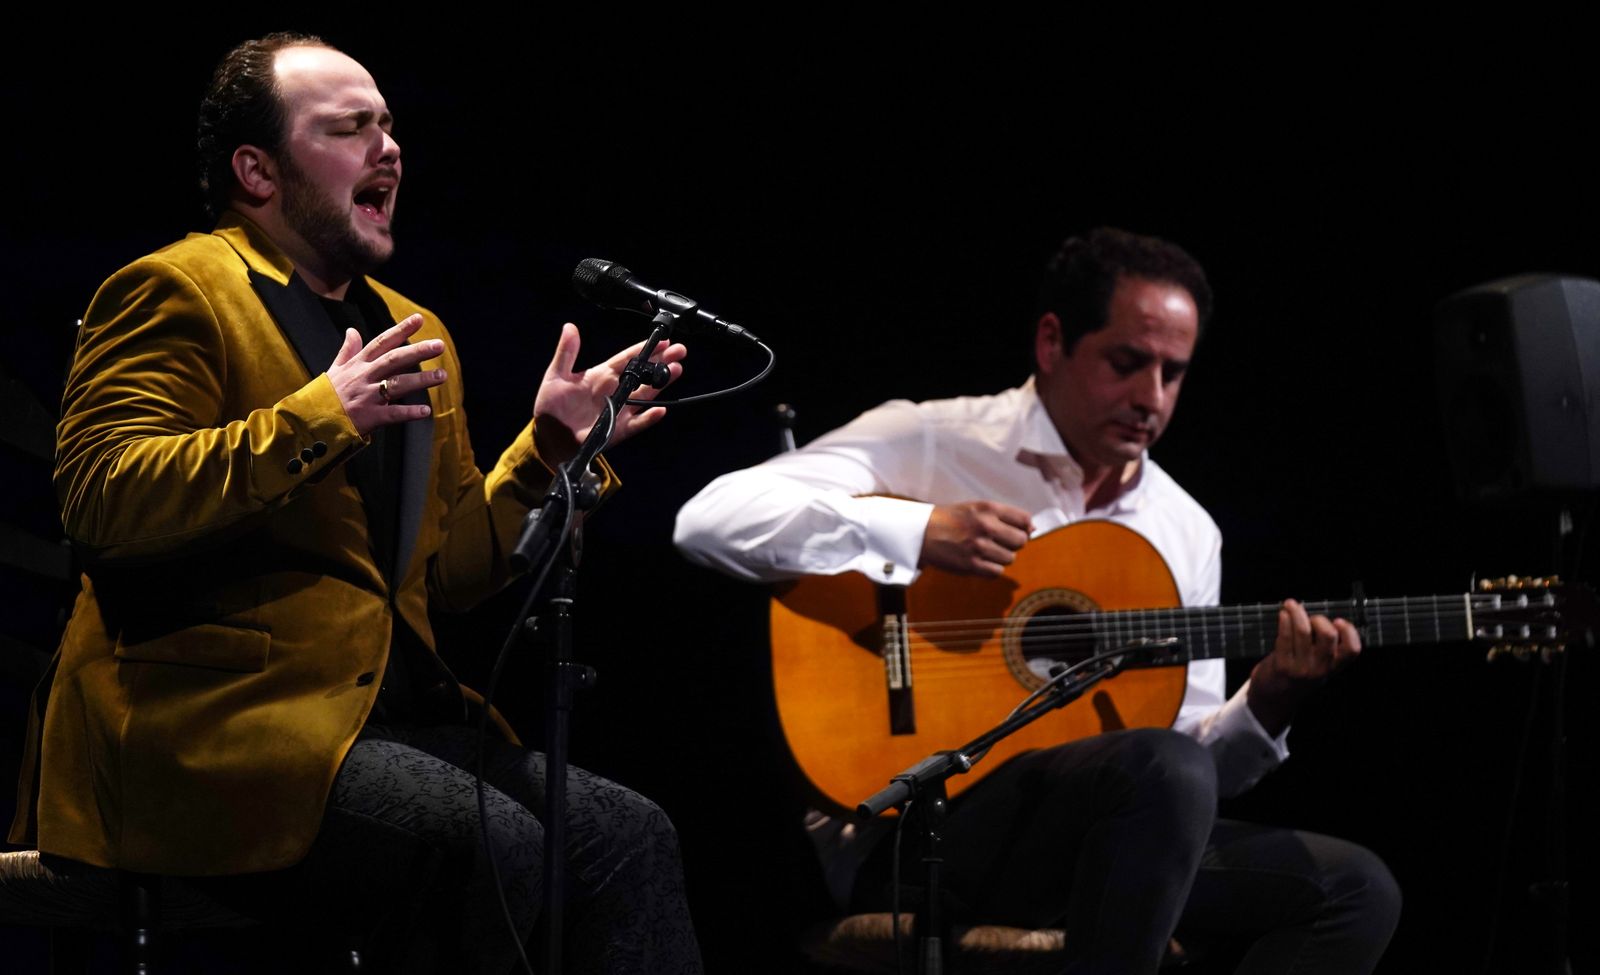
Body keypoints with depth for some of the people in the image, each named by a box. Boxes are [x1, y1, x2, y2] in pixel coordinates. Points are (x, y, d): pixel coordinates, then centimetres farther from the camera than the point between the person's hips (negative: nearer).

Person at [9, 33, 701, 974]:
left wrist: (549, 446, 8)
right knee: (494, 845, -29)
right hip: (203, 723, -8)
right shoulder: (175, 294, -2)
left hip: (388, 714, 8)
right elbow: (101, 497, -16)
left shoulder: (413, 332, 23)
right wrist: (317, 416, -21)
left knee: (628, 834, -13)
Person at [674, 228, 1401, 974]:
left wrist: (1267, 700, -5)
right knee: (1164, 770, -33)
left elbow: (1197, 760, 17)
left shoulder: (1187, 532, 16)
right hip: (908, 822, -7)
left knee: (1355, 888, -9)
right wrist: (916, 531, -20)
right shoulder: (928, 444, -1)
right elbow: (709, 520, -13)